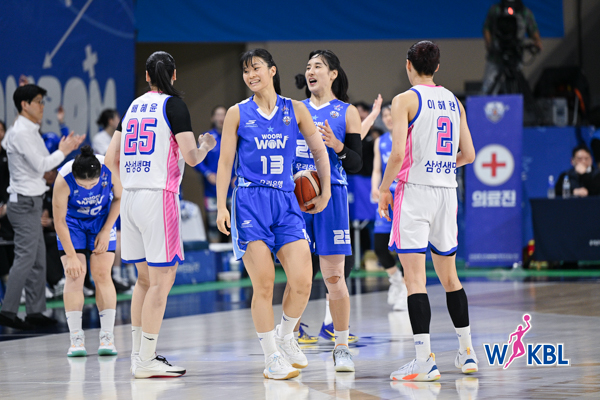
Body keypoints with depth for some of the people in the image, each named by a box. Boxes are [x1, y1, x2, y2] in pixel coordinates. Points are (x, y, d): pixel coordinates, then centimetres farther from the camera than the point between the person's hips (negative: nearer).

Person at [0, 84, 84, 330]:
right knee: (25, 257, -10)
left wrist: (64, 149, 9)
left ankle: (35, 312, 13)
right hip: (24, 202, -10)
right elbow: (40, 165, -19)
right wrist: (62, 152, -7)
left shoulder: (30, 132, 16)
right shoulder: (21, 133, -15)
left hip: (31, 201, 10)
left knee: (38, 258, 10)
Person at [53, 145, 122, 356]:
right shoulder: (63, 180, -33)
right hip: (72, 221, -1)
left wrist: (106, 231, -13)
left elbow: (119, 197, -8)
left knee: (102, 274, -9)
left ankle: (107, 336, -6)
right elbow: (59, 221, -23)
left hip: (102, 219, 1)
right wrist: (71, 256, -21)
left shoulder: (111, 170, -30)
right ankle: (76, 338, -9)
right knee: (74, 275, -12)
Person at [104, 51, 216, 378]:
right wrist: (205, 146, 10)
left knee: (144, 278, 16)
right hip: (159, 195, -7)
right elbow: (190, 156, -11)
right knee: (162, 279, -4)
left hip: (130, 197, 7)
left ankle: (138, 354, 18)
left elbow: (111, 159, 17)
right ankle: (146, 360, -6)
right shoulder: (173, 105, -5)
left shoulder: (134, 106, 15)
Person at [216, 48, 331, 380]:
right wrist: (221, 206, -3)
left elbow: (319, 151, 16)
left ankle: (285, 335, 19)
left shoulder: (294, 110, 7)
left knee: (302, 282, -10)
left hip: (286, 202, 2)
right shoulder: (237, 113, 4)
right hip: (250, 202, -2)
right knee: (264, 284, -9)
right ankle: (272, 358, 2)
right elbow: (225, 163, 4)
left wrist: (325, 192, 17)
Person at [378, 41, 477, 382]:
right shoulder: (454, 101, 11)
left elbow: (398, 153, -16)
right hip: (447, 191, 6)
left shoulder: (405, 100, -6)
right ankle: (467, 352, 22)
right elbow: (468, 155, 12)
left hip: (414, 189, -6)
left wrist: (384, 188, -2)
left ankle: (425, 360, -15)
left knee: (415, 279, -8)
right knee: (449, 275, 18)